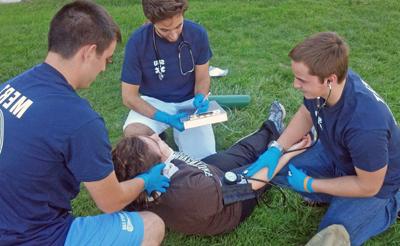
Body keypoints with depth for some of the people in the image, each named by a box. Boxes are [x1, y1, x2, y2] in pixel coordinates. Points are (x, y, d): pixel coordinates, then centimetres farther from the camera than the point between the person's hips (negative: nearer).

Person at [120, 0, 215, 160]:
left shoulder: (197, 34, -16)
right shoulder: (137, 42, -22)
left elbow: (202, 77, -1)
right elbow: (129, 96, -15)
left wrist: (201, 97, -23)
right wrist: (165, 118, -26)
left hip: (189, 101, 2)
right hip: (154, 102, -1)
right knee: (133, 133, -32)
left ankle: (181, 134, 20)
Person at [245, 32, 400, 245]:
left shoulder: (365, 126, -43)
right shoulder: (322, 86, -23)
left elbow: (368, 187, -26)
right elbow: (306, 115, 0)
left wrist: (309, 185, -18)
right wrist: (276, 150, -11)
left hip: (374, 182, -6)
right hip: (333, 154, 6)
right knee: (272, 167, -4)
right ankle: (330, 197, 12)